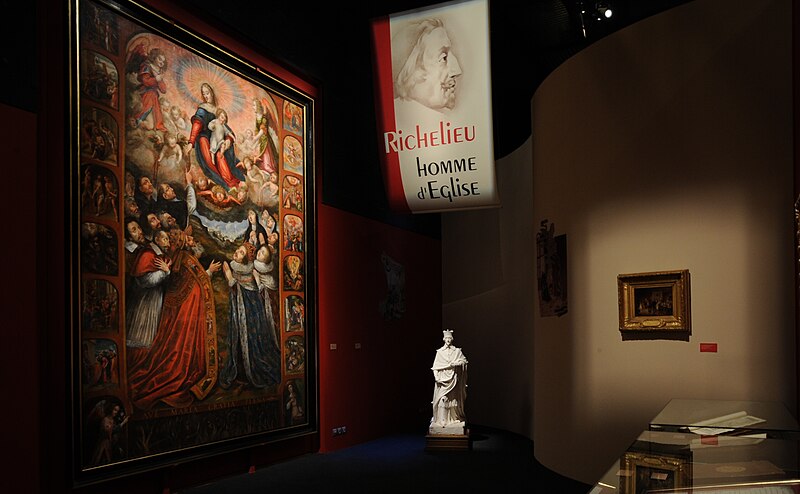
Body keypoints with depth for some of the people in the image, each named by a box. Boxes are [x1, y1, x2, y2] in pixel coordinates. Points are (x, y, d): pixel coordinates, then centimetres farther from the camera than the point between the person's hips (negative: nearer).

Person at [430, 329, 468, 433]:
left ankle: (454, 418, 15)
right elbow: (436, 366, 1)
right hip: (443, 377, -1)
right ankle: (442, 420, -12)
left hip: (453, 378, 1)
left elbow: (464, 361, 6)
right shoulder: (439, 352, 5)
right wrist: (437, 377, -10)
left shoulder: (457, 351, 8)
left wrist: (455, 363, -10)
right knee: (443, 398, -10)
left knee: (454, 398, 3)